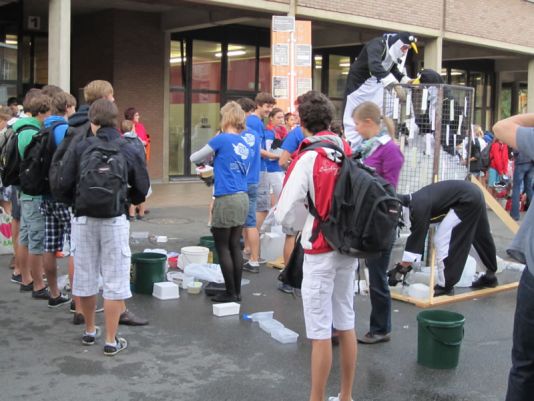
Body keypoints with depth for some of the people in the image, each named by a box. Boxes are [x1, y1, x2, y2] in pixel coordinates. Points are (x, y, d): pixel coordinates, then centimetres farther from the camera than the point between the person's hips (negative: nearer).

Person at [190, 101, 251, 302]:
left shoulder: (221, 139, -9)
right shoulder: (245, 145, 11)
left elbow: (194, 158, 2)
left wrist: (209, 155, 23)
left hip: (226, 199, -7)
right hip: (242, 198, 7)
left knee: (222, 247, 3)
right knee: (235, 245, 12)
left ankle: (231, 293, 7)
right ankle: (237, 291, 17)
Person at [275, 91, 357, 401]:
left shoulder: (308, 158, -14)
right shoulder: (349, 152, 3)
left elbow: (284, 214, -13)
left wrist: (296, 219, 7)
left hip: (321, 252, -6)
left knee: (320, 332, 0)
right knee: (346, 324, 15)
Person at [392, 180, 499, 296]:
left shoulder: (419, 207, -23)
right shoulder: (414, 203, 5)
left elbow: (417, 238, -23)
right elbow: (416, 236, 11)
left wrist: (400, 268, -19)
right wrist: (404, 265, 12)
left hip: (467, 201, -10)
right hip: (474, 196, 10)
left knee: (442, 240, -9)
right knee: (481, 237, 25)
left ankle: (445, 286, -2)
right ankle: (490, 276, 43)